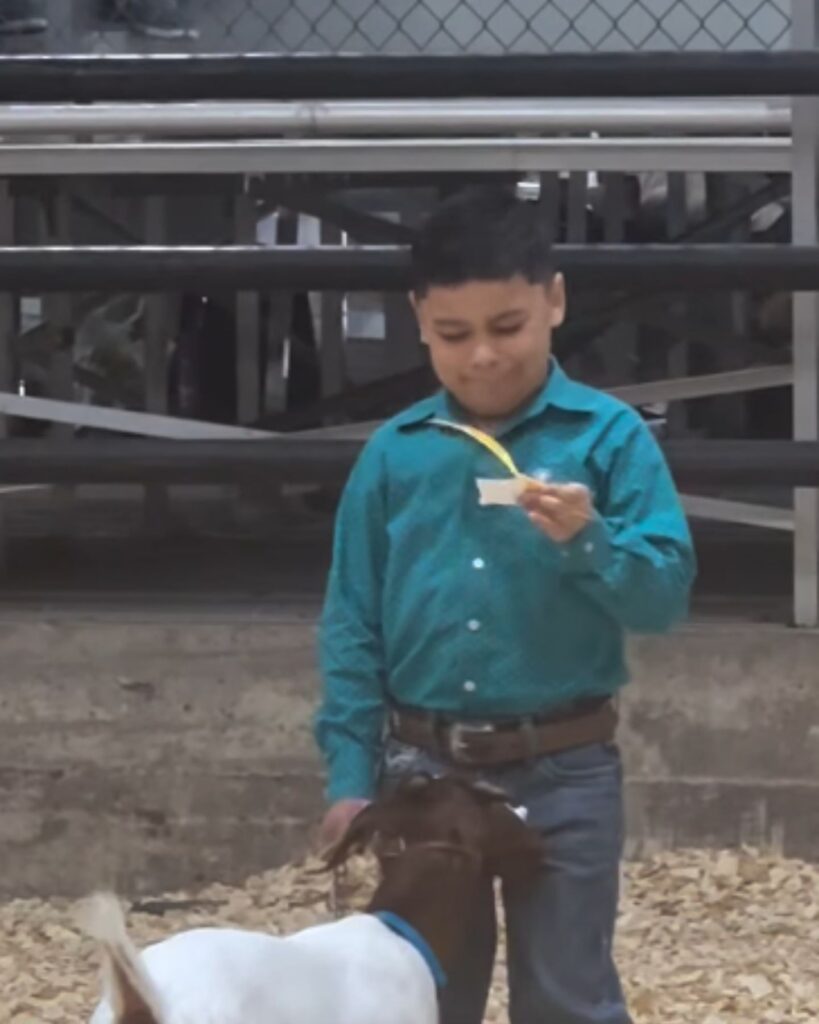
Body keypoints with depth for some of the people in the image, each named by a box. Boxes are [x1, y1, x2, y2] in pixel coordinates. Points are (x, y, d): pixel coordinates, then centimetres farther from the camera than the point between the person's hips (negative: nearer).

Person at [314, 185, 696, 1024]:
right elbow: (352, 625, 4)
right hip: (423, 769, 3)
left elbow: (666, 594, -10)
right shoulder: (393, 454, 1)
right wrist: (349, 773, -1)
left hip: (563, 774, -3)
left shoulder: (609, 438, -6)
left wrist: (589, 541, -28)